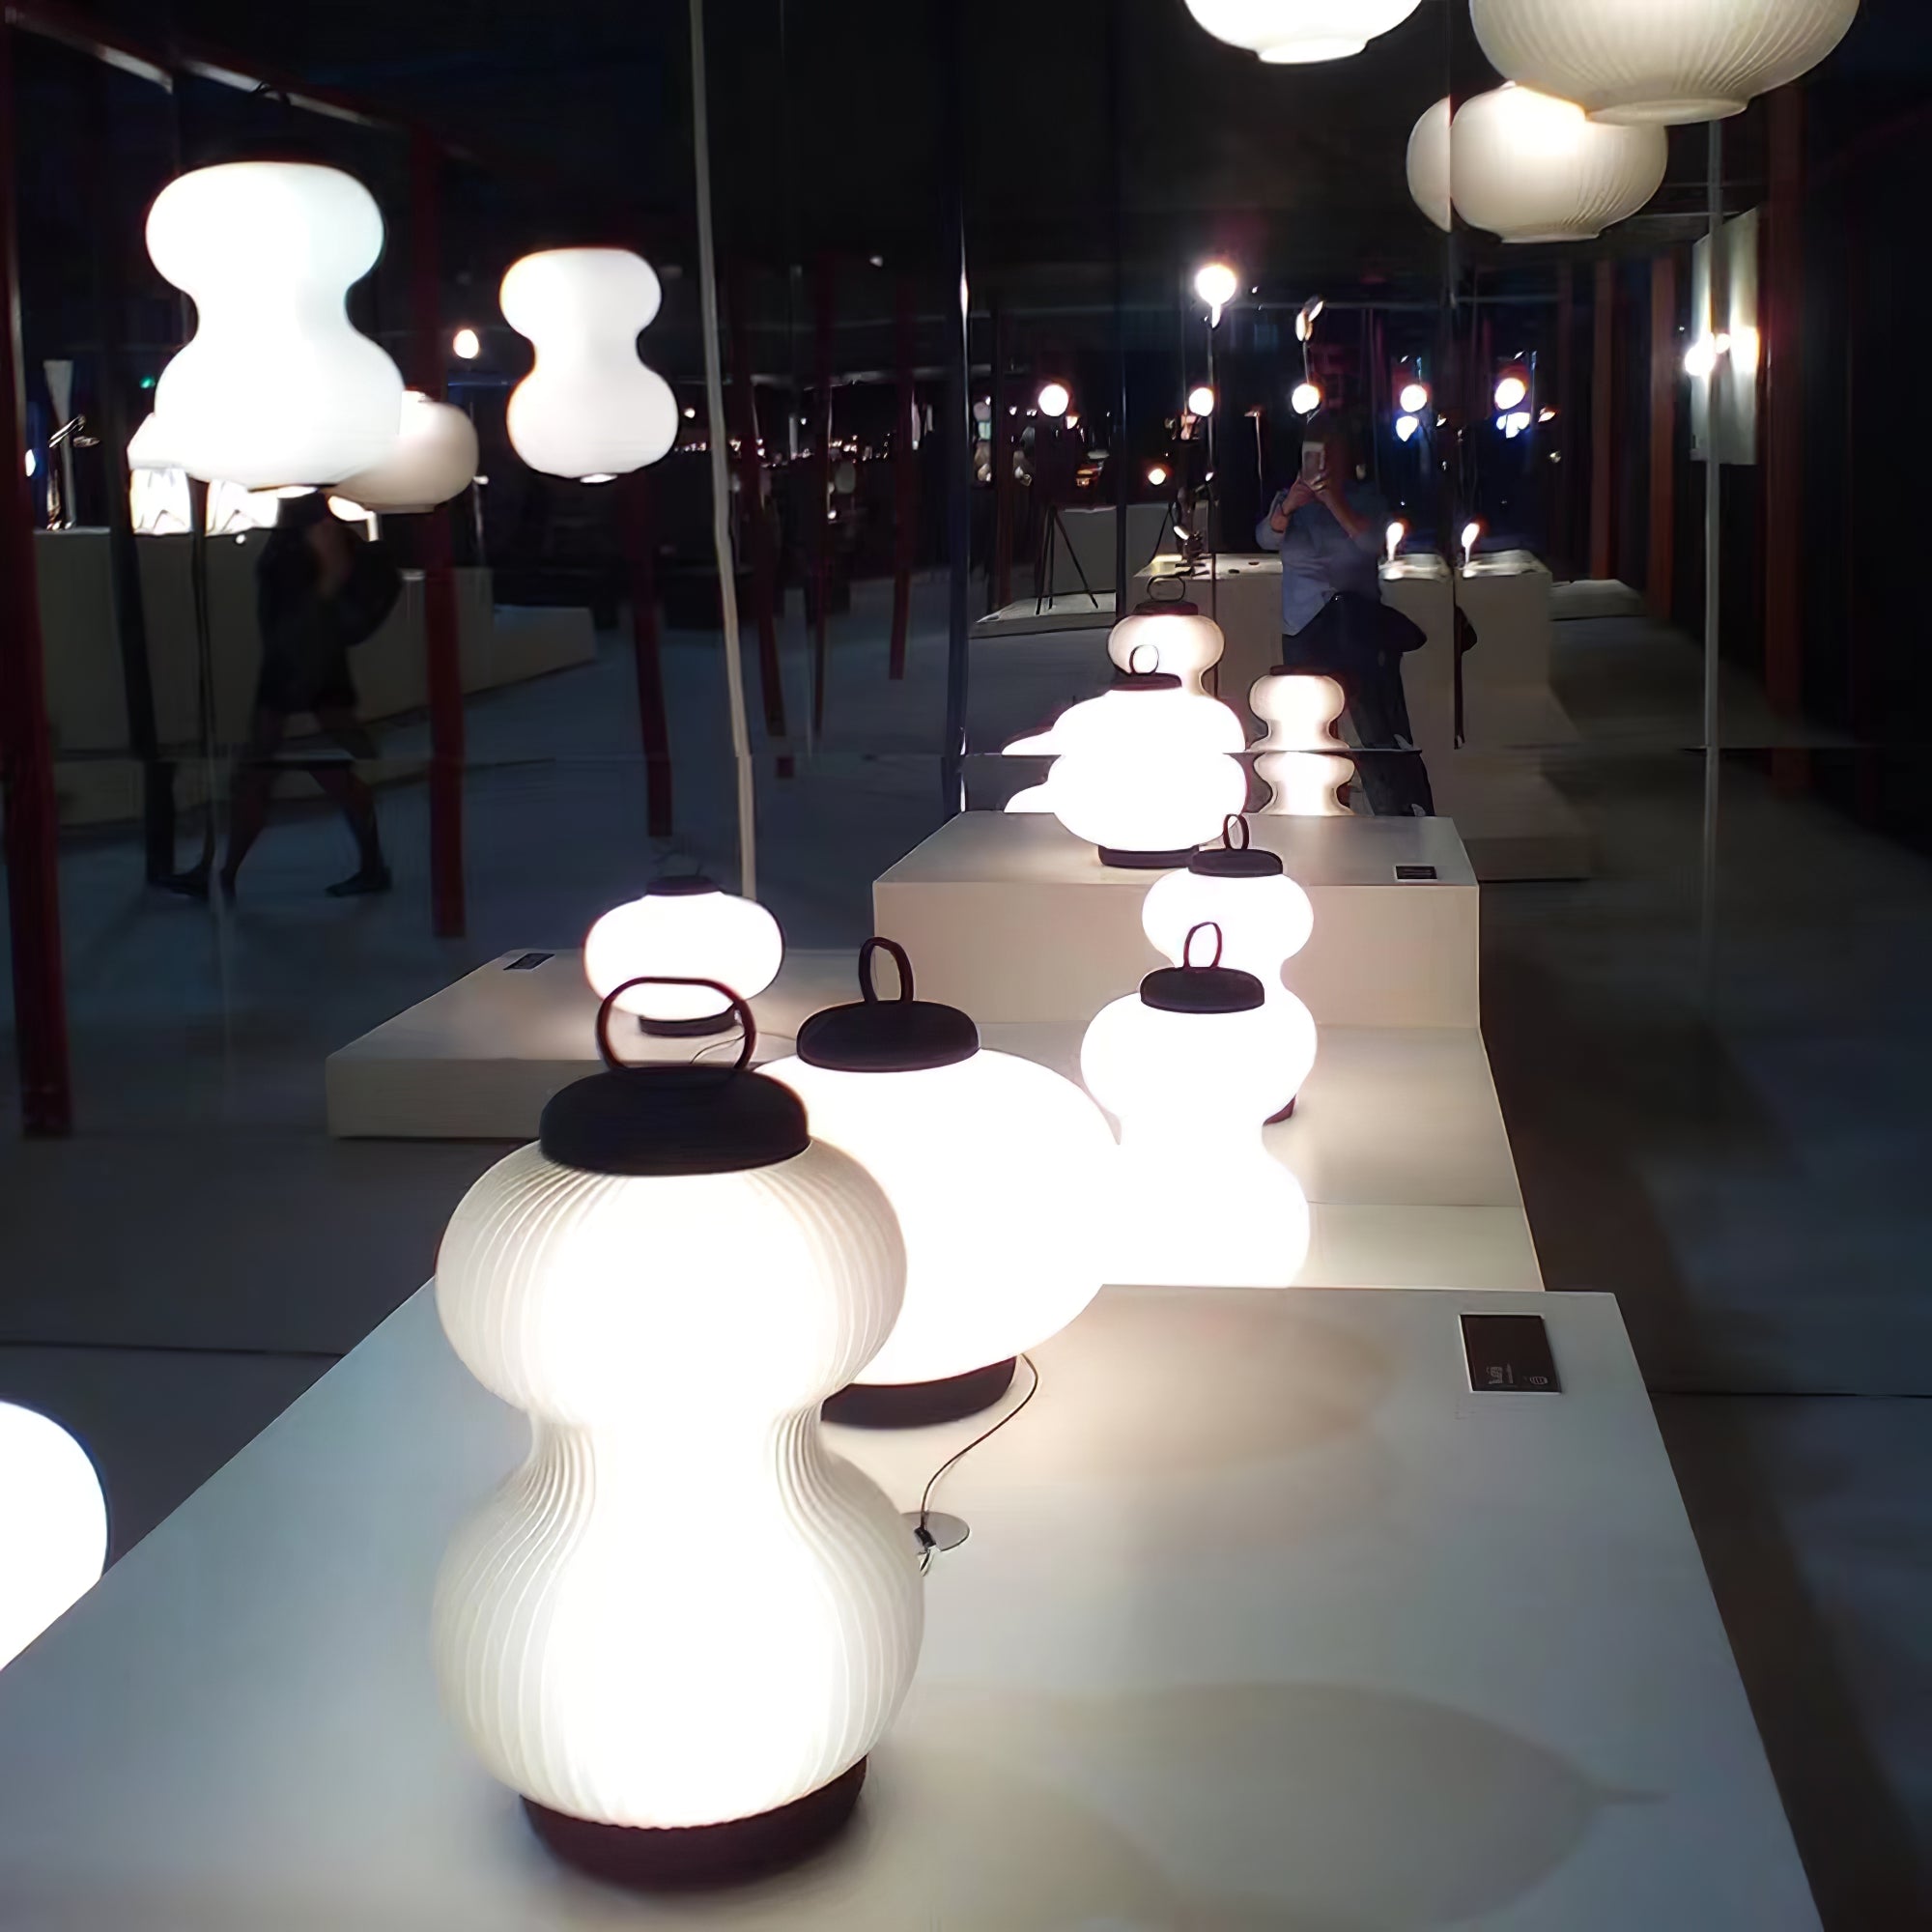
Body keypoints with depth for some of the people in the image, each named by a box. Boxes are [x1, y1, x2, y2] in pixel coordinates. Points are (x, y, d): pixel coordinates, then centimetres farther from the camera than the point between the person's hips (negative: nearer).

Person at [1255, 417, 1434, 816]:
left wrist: (1334, 502, -22)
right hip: (1304, 630, 4)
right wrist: (1287, 509, -24)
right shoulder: (1289, 497, 12)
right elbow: (1267, 538, -4)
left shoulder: (1363, 498, 5)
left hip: (1358, 622, -3)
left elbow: (1373, 542, -12)